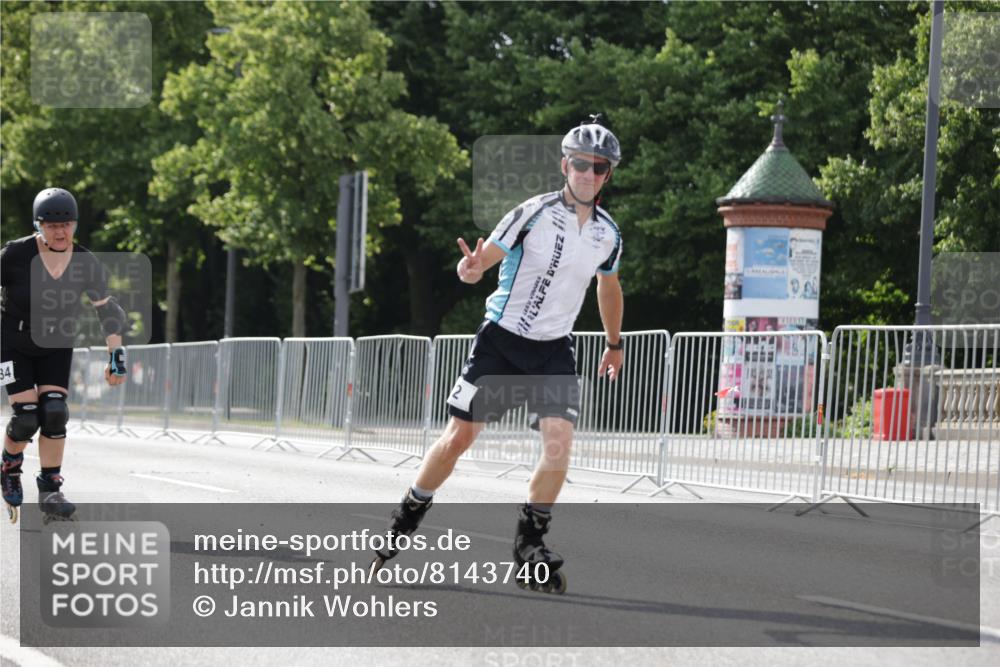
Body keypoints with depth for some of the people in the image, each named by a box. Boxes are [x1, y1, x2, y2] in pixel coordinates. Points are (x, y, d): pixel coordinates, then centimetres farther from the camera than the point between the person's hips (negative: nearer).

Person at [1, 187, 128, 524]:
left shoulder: (86, 264, -10)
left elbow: (108, 310, 0)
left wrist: (117, 354, -7)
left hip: (56, 347, 3)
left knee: (54, 414, -12)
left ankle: (49, 492, -3)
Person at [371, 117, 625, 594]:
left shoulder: (608, 233, 3)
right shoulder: (534, 213, -13)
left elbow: (608, 287, 22)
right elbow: (480, 262, -16)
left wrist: (615, 345, 30)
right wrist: (469, 268, -39)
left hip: (554, 351, 3)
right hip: (501, 339, -3)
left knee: (559, 443, -15)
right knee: (459, 437, -1)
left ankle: (530, 547, -3)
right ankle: (405, 523, 18)